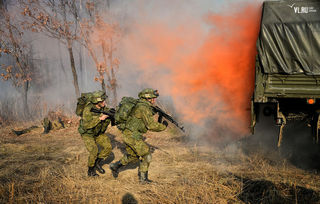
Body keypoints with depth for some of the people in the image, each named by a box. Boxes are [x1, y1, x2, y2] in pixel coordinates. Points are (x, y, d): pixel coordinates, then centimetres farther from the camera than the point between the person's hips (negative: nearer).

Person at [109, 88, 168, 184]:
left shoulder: (141, 105, 13)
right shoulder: (143, 108, -18)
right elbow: (151, 125, -22)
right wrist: (163, 126, -7)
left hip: (128, 135, 10)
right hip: (133, 136, -10)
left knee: (132, 156, 24)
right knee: (146, 155, -2)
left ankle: (115, 166, 32)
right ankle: (143, 178, 4)